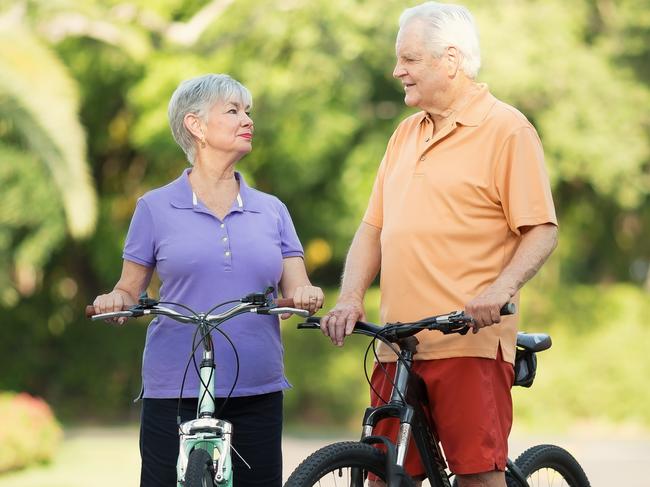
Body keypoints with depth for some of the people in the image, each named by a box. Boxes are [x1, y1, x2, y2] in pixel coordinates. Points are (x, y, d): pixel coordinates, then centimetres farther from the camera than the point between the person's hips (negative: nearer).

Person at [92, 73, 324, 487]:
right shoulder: (157, 208, 5)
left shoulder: (271, 210, 12)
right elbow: (130, 290, 8)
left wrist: (306, 296, -15)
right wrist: (115, 301, -14)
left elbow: (296, 291, 8)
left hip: (258, 395, 3)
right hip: (175, 393, -2)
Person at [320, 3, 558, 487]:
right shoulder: (406, 134, 20)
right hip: (399, 340, 7)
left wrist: (502, 288, -22)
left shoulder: (508, 129, -2)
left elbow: (541, 230, -6)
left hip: (472, 340, -7)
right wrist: (350, 299, 5)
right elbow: (373, 228, 20)